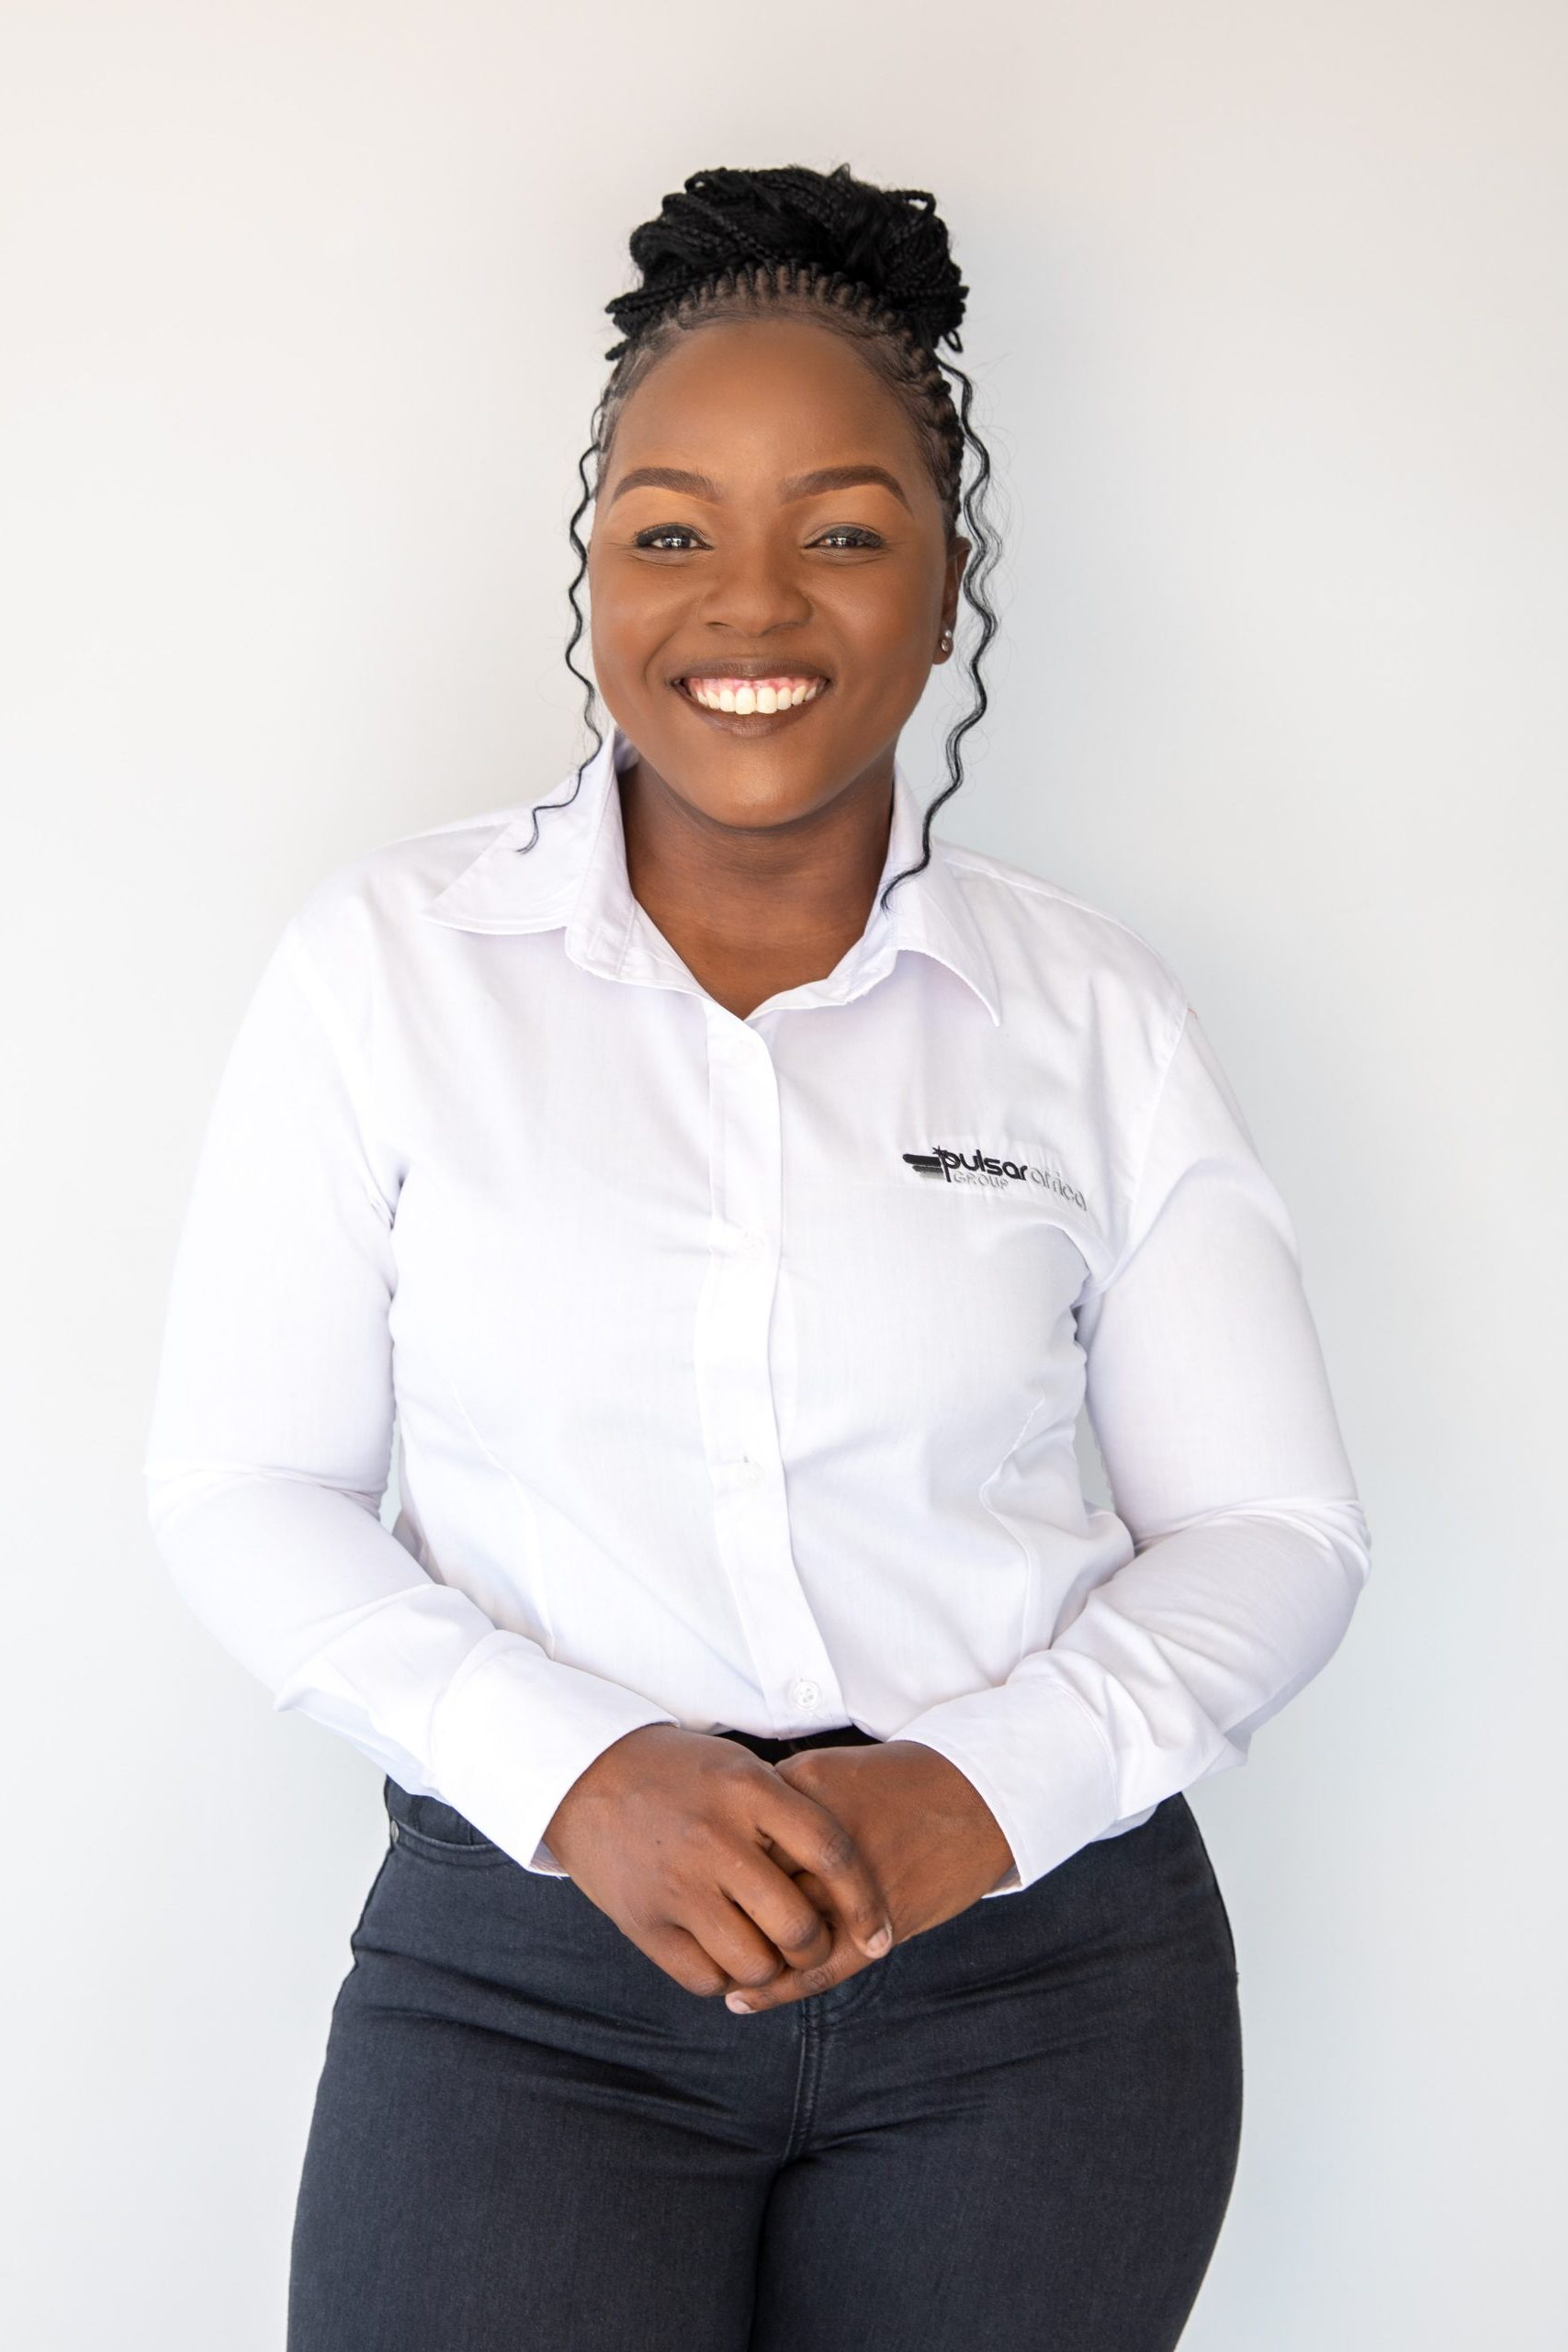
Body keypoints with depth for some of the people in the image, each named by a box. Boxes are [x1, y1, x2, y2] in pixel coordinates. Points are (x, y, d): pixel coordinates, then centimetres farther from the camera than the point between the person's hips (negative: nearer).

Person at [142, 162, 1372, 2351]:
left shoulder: (1093, 1009, 1)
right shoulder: (390, 959, -1)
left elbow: (1276, 1526, 3)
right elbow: (241, 1486, -1)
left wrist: (985, 1789, -14)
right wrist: (581, 1772, -15)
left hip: (1047, 1956, 1)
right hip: (524, 1963, -1)